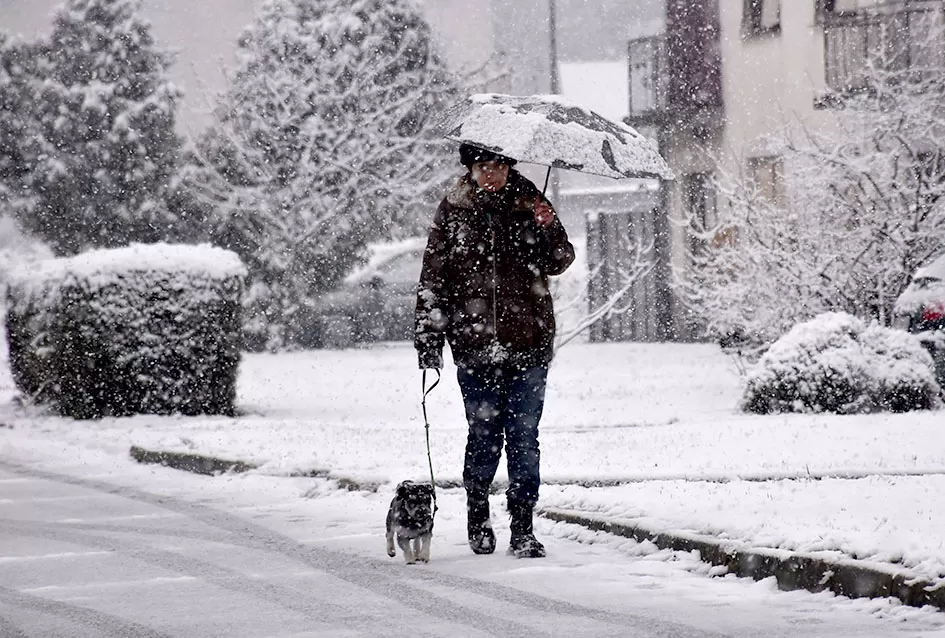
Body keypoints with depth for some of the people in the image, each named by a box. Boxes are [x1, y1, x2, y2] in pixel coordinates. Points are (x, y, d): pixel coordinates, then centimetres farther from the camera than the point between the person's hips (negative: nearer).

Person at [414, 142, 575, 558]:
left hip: (528, 341, 1)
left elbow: (557, 263, 7)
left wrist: (549, 229, -14)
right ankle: (477, 510, 24)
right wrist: (428, 339, 1)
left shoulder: (528, 204, 5)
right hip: (475, 343, -1)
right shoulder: (454, 211, 3)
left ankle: (522, 529, 3)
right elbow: (433, 277, 5)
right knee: (485, 434, 2)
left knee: (524, 437, -1)